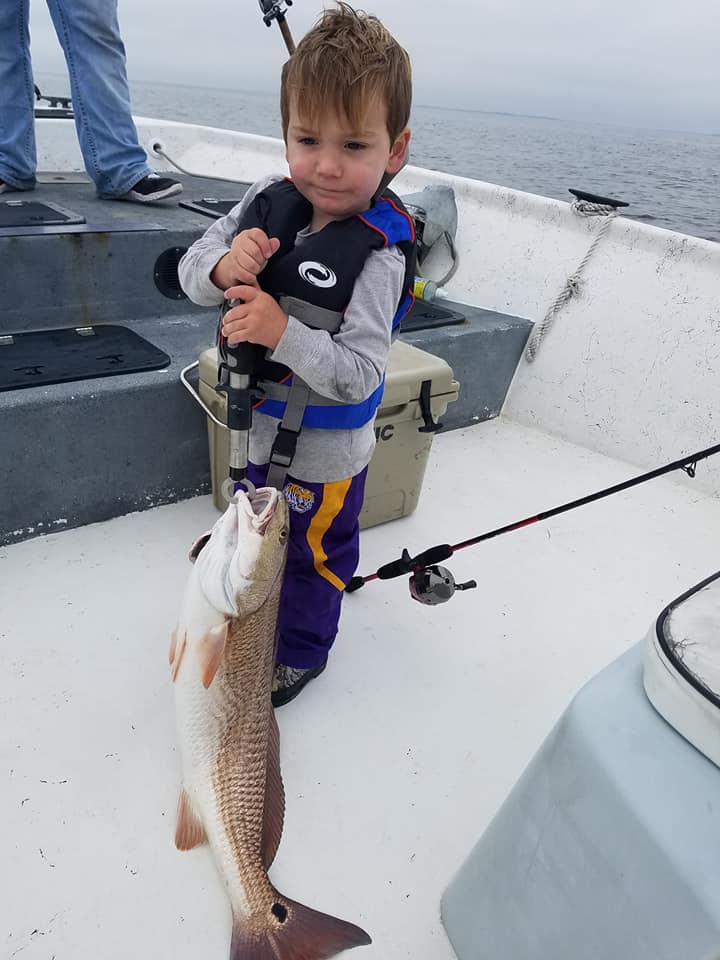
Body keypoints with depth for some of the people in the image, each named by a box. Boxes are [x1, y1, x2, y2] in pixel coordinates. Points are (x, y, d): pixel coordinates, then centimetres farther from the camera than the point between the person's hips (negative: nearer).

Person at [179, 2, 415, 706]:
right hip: (256, 425, 7)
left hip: (323, 451, -7)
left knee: (313, 553, 18)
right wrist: (223, 266, -26)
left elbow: (359, 375, -30)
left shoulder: (379, 252, -27)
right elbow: (191, 269, -4)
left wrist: (283, 332, -40)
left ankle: (300, 649, 48)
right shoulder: (269, 201, -9)